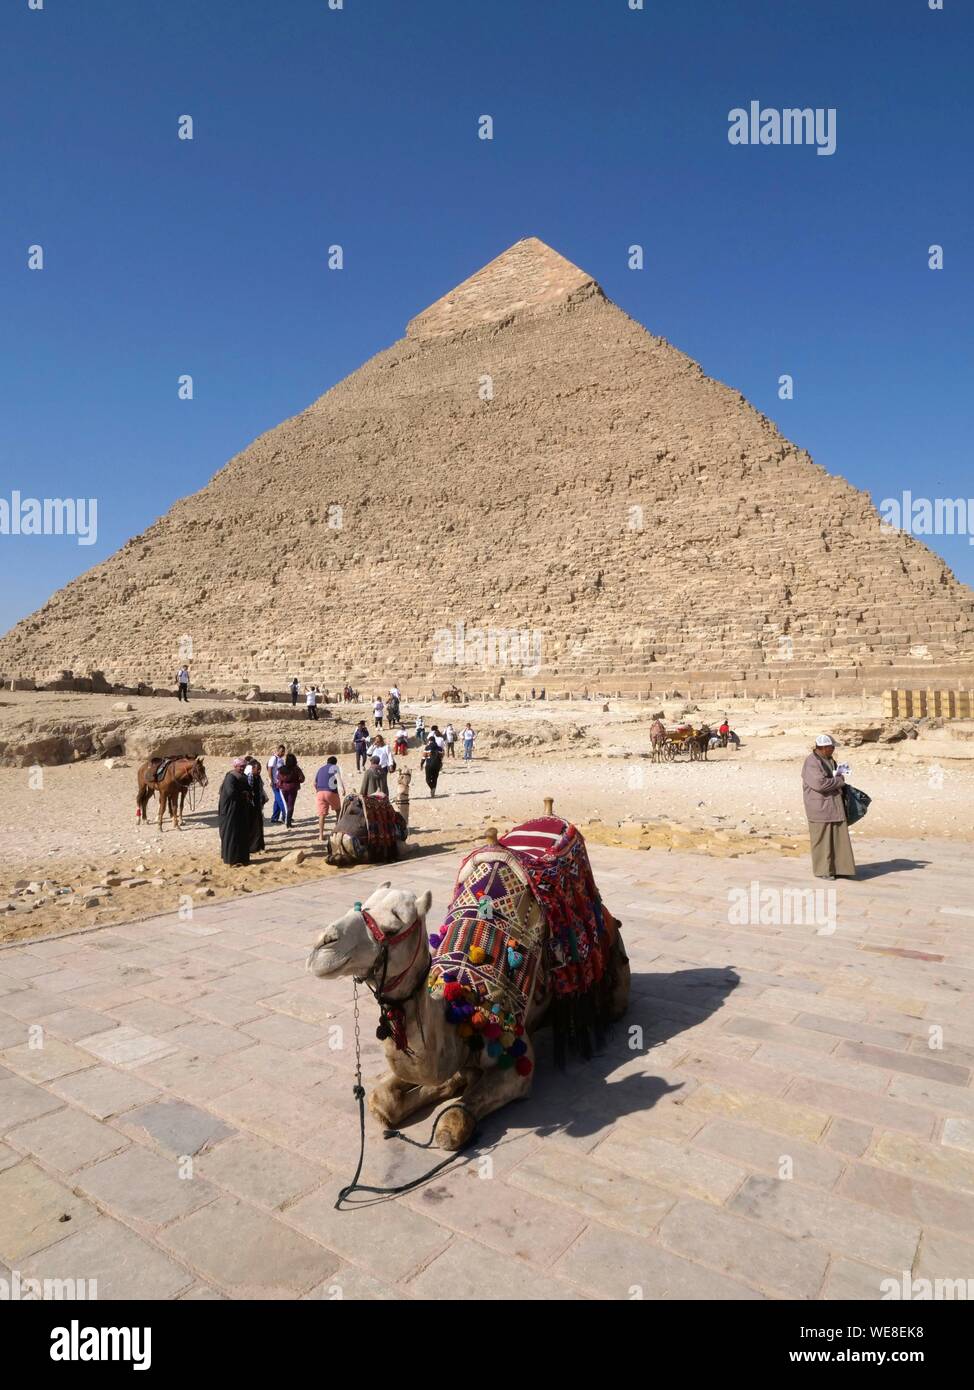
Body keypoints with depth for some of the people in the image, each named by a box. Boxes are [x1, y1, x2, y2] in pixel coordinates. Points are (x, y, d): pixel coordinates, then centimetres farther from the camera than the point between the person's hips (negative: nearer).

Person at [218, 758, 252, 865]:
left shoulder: (243, 777, 11)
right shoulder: (230, 777, -15)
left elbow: (247, 790, 20)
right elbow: (230, 792, -29)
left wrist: (247, 795, -3)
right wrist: (243, 794, -14)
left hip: (242, 810, 9)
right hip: (232, 811, -9)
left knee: (244, 834, 11)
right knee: (232, 835, -2)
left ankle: (242, 857, 19)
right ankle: (232, 859, 5)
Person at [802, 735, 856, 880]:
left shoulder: (828, 759, 11)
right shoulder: (811, 763, -18)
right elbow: (820, 783, -27)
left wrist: (838, 774, 1)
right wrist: (839, 780, -14)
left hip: (834, 805, 9)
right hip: (820, 806, -9)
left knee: (838, 838, 10)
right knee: (822, 839, 1)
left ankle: (838, 868, 18)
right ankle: (822, 870, 11)